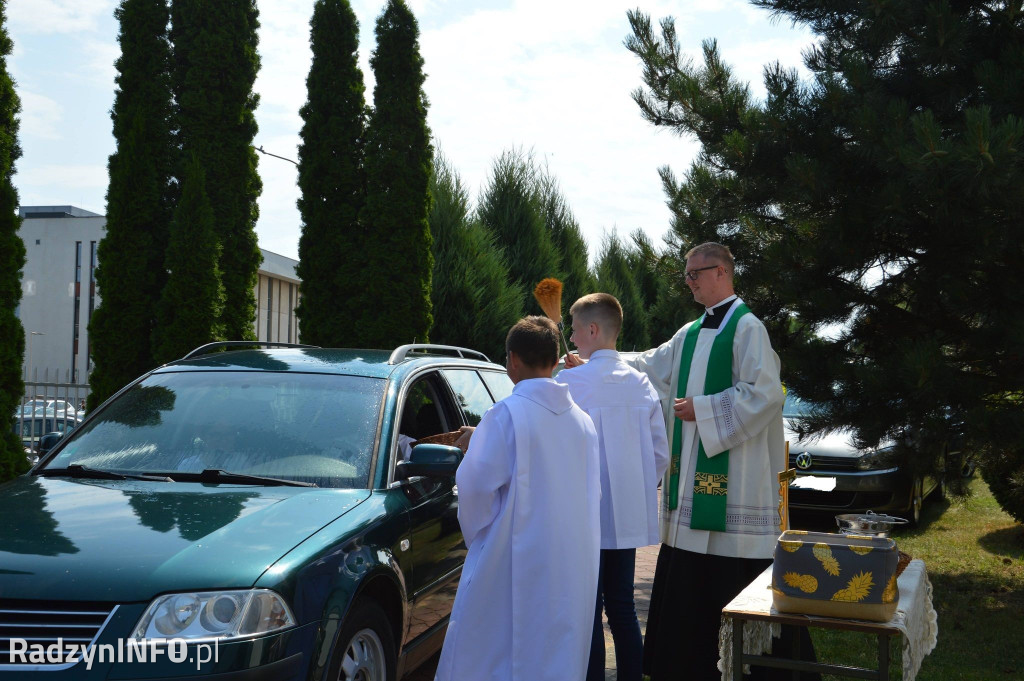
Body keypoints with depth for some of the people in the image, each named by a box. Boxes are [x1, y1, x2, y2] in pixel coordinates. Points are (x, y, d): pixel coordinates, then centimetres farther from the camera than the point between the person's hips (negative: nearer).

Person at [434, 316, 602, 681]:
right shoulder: (582, 419, 7)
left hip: (512, 563, -6)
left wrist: (477, 533, 4)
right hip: (572, 566, 6)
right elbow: (592, 492, 13)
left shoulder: (506, 415, -11)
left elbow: (476, 484, -13)